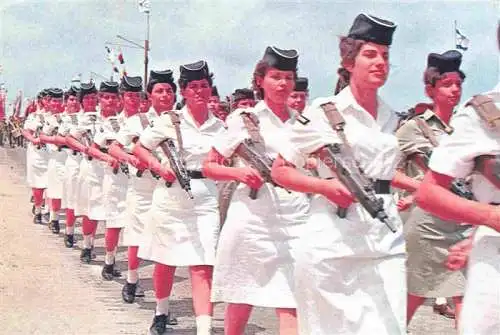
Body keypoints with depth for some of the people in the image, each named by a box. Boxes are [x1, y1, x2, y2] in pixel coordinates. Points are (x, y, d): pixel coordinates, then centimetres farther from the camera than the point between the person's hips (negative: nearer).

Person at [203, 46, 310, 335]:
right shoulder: (244, 119, 3)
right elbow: (209, 167, 4)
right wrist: (240, 172, -14)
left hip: (295, 221, 2)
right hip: (252, 217, -2)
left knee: (292, 307, -6)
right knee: (240, 305, 8)